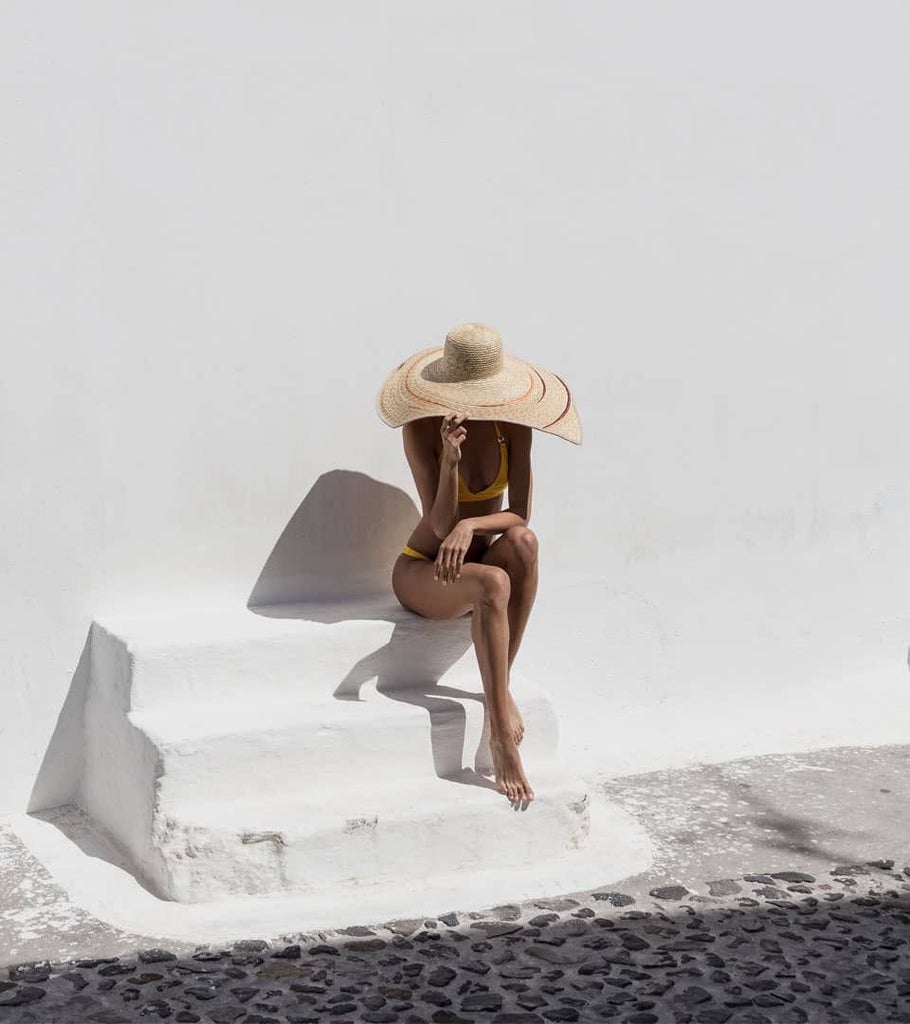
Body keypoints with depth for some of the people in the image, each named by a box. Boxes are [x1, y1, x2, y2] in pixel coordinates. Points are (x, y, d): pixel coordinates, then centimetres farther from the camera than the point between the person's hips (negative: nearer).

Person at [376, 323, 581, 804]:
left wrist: (470, 526, -33)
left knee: (523, 540, -33)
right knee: (493, 584, -38)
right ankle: (501, 734, -37)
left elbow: (519, 513, -13)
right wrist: (451, 459, -38)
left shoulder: (512, 425, -6)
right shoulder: (422, 429, -17)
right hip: (421, 572, -4)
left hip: (478, 562, 4)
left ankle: (502, 690, -26)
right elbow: (440, 524, -23)